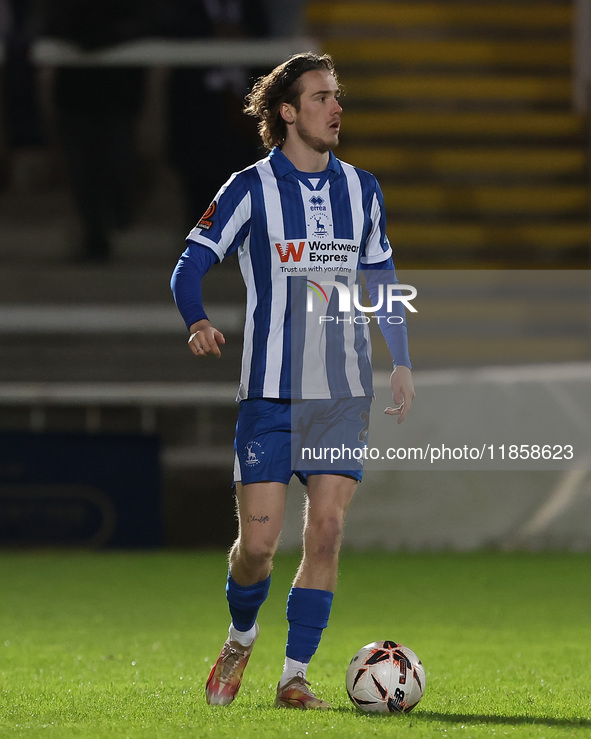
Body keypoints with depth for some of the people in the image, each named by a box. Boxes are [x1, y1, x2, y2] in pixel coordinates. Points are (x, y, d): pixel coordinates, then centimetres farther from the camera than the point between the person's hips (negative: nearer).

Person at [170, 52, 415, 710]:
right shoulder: (251, 189, -2)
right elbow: (190, 266, -4)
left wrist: (401, 363, 11)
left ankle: (294, 677, 2)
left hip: (344, 393, 3)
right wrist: (198, 321, -25)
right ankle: (240, 640, 23)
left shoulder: (361, 190, 11)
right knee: (258, 540, -7)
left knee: (326, 530, -7)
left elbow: (381, 281, 20)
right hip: (271, 391, -3)